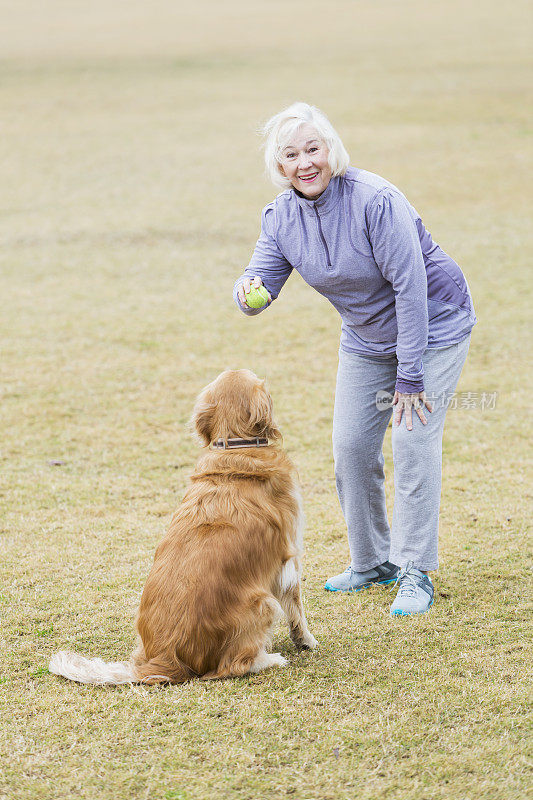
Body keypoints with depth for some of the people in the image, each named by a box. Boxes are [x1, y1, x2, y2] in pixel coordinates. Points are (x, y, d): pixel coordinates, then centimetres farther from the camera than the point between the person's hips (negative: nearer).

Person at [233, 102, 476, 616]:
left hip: (432, 327, -6)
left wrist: (410, 377, -26)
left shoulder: (376, 200, -29)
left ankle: (416, 573, -3)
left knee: (413, 441, -14)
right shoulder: (281, 216, -9)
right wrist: (249, 292, -38)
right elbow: (261, 284, -12)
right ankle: (372, 562, 21)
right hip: (366, 339, 6)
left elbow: (411, 289, -27)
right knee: (351, 448, 3)